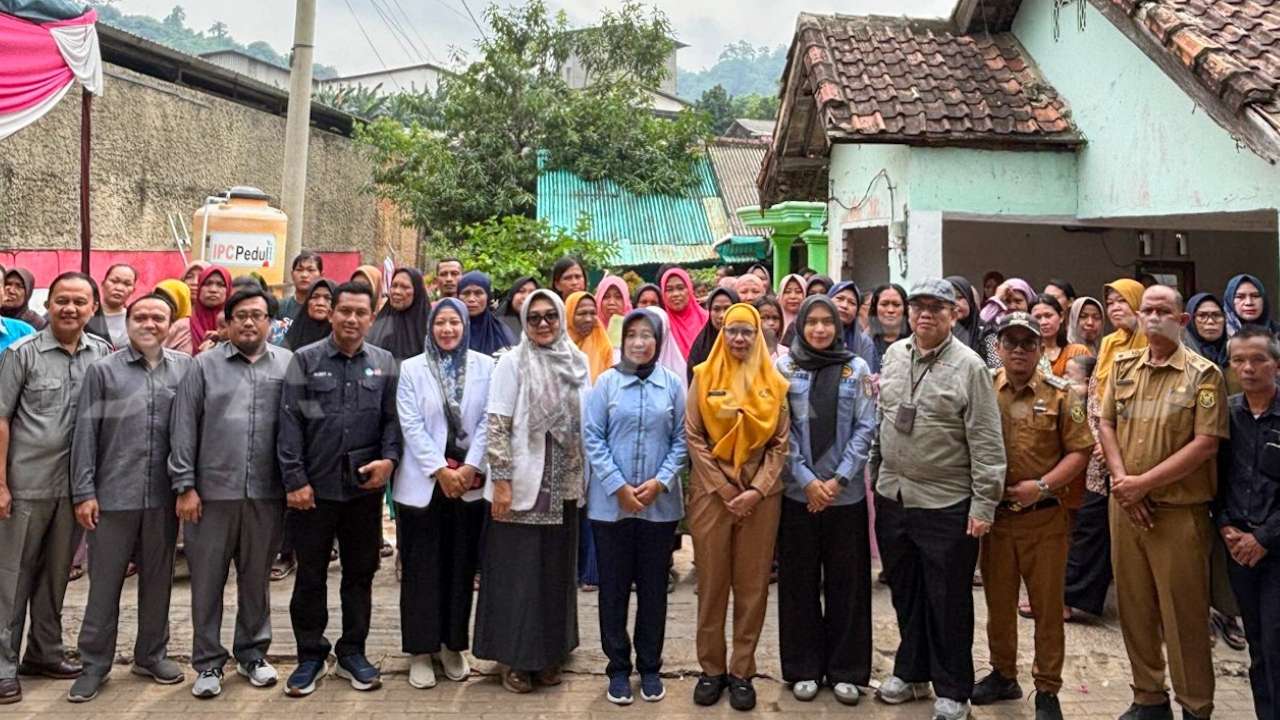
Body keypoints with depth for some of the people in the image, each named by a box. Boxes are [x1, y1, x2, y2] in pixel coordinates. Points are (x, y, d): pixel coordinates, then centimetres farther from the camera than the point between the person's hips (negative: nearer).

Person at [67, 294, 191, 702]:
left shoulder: (185, 368, 4)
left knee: (158, 579, 12)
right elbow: (85, 433, -1)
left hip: (164, 496, 2)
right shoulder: (103, 370, 1)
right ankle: (95, 664, 18)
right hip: (113, 494, -1)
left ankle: (152, 654, 26)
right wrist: (84, 492, -6)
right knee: (105, 582, 6)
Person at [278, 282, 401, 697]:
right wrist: (295, 479, -9)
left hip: (365, 488, 2)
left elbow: (392, 419, 7)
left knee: (361, 572, 11)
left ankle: (352, 652, 25)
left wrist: (389, 459, -10)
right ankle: (311, 656, 21)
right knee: (310, 575, 7)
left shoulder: (384, 363, 5)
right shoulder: (305, 360, -1)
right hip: (315, 487, -2)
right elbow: (290, 424, -4)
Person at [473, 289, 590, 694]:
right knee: (518, 571, 2)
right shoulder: (512, 362, -5)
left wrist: (585, 478, 8)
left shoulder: (578, 362, 6)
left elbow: (587, 423, 11)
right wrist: (501, 481, -15)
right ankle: (515, 658, 14)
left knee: (556, 571, 12)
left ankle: (549, 653, 25)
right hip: (522, 485, -4)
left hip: (564, 486, 4)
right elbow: (496, 426, -9)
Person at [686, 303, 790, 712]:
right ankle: (711, 668, 16)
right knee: (712, 582, 5)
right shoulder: (704, 376, 2)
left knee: (752, 584, 5)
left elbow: (781, 442, 2)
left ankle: (742, 671, 15)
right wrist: (724, 489, -9)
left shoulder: (773, 383, 6)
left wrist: (757, 490, -9)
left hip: (761, 494, 1)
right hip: (712, 492, -1)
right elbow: (693, 437, -2)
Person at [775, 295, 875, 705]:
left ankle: (846, 670, 18)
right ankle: (804, 668, 18)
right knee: (800, 582, 6)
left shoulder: (857, 369, 3)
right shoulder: (784, 369, 1)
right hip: (798, 491, 0)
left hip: (846, 492, 0)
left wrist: (839, 478, -10)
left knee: (847, 582, 6)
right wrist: (808, 479, -10)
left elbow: (865, 428, 0)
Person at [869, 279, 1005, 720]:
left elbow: (986, 443, -11)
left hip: (947, 504, -5)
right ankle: (911, 673, 33)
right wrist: (875, 475, 14)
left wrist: (984, 504, -13)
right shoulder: (893, 355, 7)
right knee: (904, 593, 17)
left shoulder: (969, 366, -10)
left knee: (948, 601, 5)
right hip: (892, 497, 5)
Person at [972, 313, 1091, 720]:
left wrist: (1042, 486, -14)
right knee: (998, 600, 15)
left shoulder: (1060, 395, -2)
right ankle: (1003, 675, 31)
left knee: (1047, 605, 6)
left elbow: (1079, 450, -3)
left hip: (1044, 517, -2)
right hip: (994, 513, 2)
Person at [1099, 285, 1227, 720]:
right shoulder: (1123, 366, 10)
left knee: (1184, 614, 1)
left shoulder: (1204, 374, -6)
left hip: (1179, 511, -5)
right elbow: (1107, 424, 9)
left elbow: (1206, 443, -13)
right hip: (1125, 506, 5)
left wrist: (1144, 482, -16)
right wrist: (1122, 479, -7)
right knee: (1134, 607, 12)